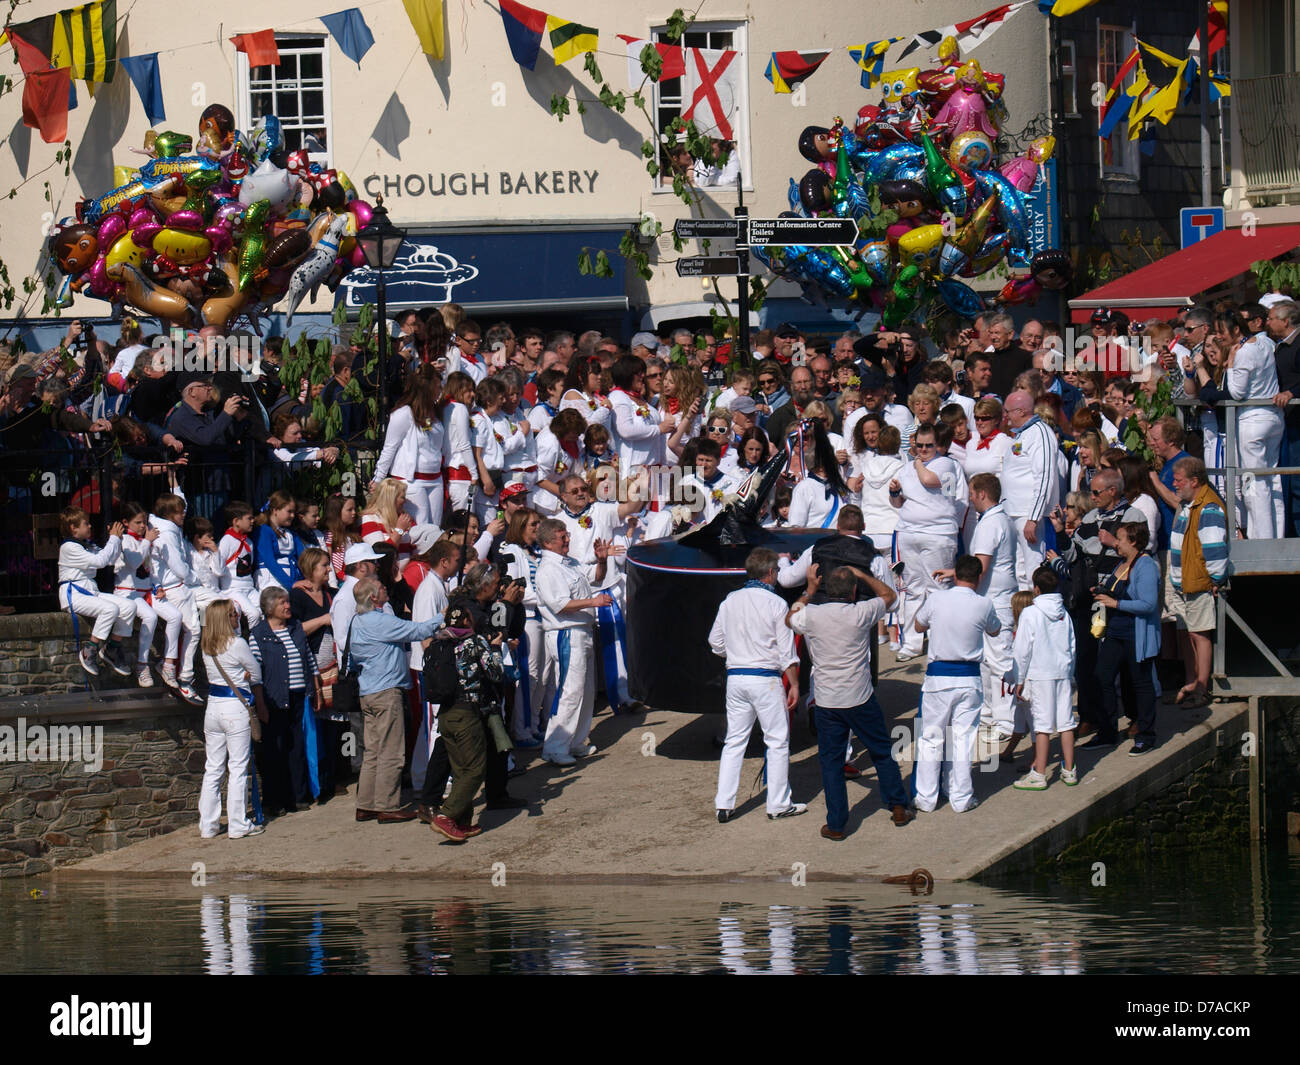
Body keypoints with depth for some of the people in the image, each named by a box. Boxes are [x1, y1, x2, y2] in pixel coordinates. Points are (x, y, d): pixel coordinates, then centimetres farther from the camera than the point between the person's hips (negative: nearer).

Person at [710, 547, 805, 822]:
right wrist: (794, 685, -2)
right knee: (777, 741, 6)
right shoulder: (775, 604, -9)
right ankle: (778, 804, 8)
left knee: (734, 741, 11)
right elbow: (787, 651, -9)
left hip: (735, 677, 5)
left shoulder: (729, 602, 5)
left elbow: (715, 642, 13)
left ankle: (724, 805, 7)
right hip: (765, 679, -5)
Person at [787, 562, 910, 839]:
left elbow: (790, 618, 18)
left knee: (830, 762, 8)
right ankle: (898, 808, 24)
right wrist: (862, 575, 18)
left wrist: (810, 590, 23)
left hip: (827, 701, 1)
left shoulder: (810, 616, -8)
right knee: (882, 753, 16)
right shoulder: (861, 614, -10)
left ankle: (836, 824, 7)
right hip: (860, 699, -1)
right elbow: (888, 595, 11)